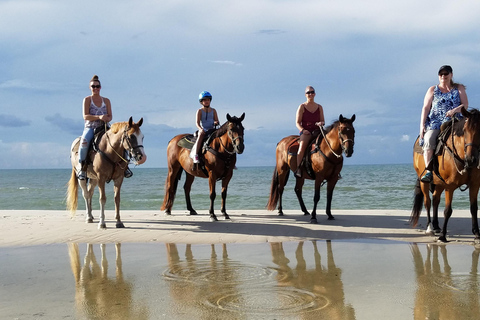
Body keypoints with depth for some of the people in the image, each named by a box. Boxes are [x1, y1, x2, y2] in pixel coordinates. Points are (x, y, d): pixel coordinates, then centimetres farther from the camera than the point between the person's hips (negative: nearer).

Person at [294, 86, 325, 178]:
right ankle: (298, 168, -34)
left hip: (317, 131, 3)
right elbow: (298, 123, 3)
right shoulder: (302, 107, 7)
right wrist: (302, 130, -16)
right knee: (302, 145, -33)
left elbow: (323, 121, 16)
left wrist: (321, 123, -9)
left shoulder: (319, 107, 17)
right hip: (305, 132, -3)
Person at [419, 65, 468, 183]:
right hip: (435, 122, 0)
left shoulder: (459, 88, 16)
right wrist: (422, 125, -3)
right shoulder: (433, 90, 16)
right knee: (429, 140, -30)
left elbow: (465, 105, 6)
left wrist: (455, 110, -16)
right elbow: (426, 108, 9)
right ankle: (429, 171, -33)